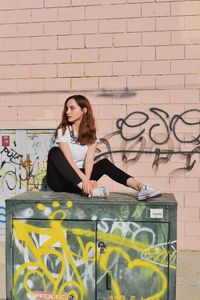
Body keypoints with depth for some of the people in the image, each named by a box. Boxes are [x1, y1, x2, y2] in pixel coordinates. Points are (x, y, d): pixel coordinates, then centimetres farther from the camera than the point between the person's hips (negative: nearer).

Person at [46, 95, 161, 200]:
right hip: (60, 180, -3)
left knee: (104, 163, -19)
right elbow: (68, 160, -21)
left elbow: (89, 159, -14)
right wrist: (86, 180, -34)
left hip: (79, 180, 3)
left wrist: (86, 180, -33)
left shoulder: (90, 132, 0)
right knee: (55, 153, -31)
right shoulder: (63, 130, -9)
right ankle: (90, 189, -46)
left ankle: (140, 186, -35)